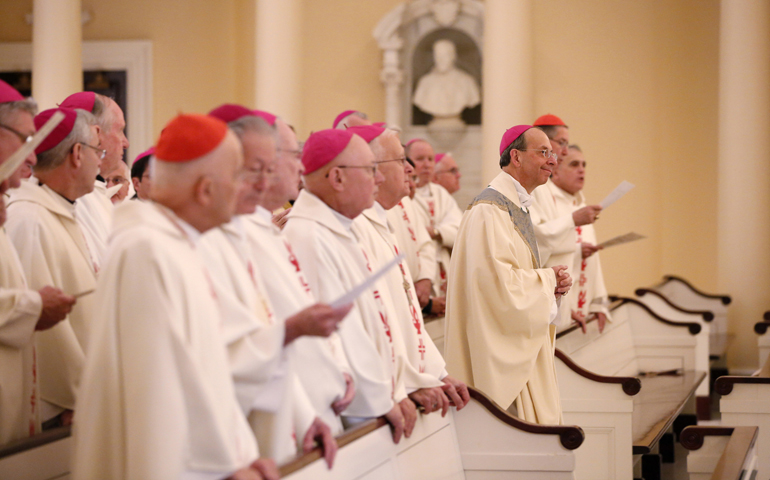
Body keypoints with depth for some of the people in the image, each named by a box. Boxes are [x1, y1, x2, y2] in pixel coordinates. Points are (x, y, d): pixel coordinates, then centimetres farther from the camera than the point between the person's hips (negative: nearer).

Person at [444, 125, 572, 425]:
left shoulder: (518, 205, 17)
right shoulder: (490, 209, -17)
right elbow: (498, 281, -25)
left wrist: (551, 283, 6)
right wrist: (549, 279, -10)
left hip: (523, 344, 11)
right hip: (500, 344, -11)